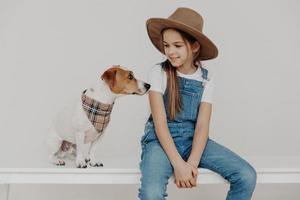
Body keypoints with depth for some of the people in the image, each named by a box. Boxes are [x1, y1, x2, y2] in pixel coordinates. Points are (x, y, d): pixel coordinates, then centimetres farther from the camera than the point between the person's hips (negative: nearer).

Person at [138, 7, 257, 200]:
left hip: (193, 139, 3)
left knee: (247, 176, -15)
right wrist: (178, 164, -22)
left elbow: (202, 124, -5)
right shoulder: (158, 72, -8)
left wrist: (192, 163, -21)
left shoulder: (206, 78, 1)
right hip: (162, 140, -3)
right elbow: (160, 122, -13)